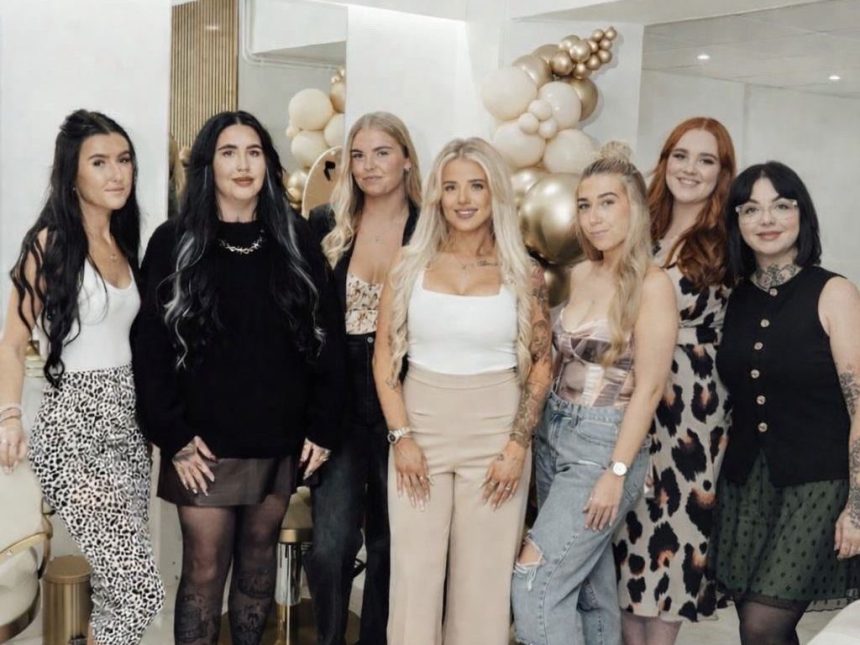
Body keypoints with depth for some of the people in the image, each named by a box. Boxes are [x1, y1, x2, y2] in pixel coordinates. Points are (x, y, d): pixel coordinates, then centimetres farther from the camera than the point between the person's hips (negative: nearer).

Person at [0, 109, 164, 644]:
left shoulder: (124, 243, 12)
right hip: (75, 428, -7)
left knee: (118, 587, 10)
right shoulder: (50, 243, -8)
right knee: (141, 591, -11)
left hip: (128, 421, 7)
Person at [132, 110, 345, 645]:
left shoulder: (295, 239, 4)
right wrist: (173, 436, -11)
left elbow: (327, 335, 3)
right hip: (206, 442, -2)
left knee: (259, 557, 14)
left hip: (278, 439, 2)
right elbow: (151, 346, -5)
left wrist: (323, 426, -2)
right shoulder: (175, 242, -2)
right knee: (204, 570, 2)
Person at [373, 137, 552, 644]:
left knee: (485, 577, 6)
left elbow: (541, 365, 2)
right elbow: (385, 358, 2)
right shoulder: (411, 264, 1)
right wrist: (402, 436, -6)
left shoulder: (524, 274, -1)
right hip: (421, 428, 1)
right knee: (414, 571, 5)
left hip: (495, 433, -1)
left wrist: (517, 446, -6)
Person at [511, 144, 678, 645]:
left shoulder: (652, 285, -12)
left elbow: (649, 387, -15)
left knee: (535, 579, -10)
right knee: (590, 580, 14)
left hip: (604, 444, -7)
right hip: (554, 434, 7)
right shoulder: (581, 274, 9)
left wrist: (617, 471, -17)